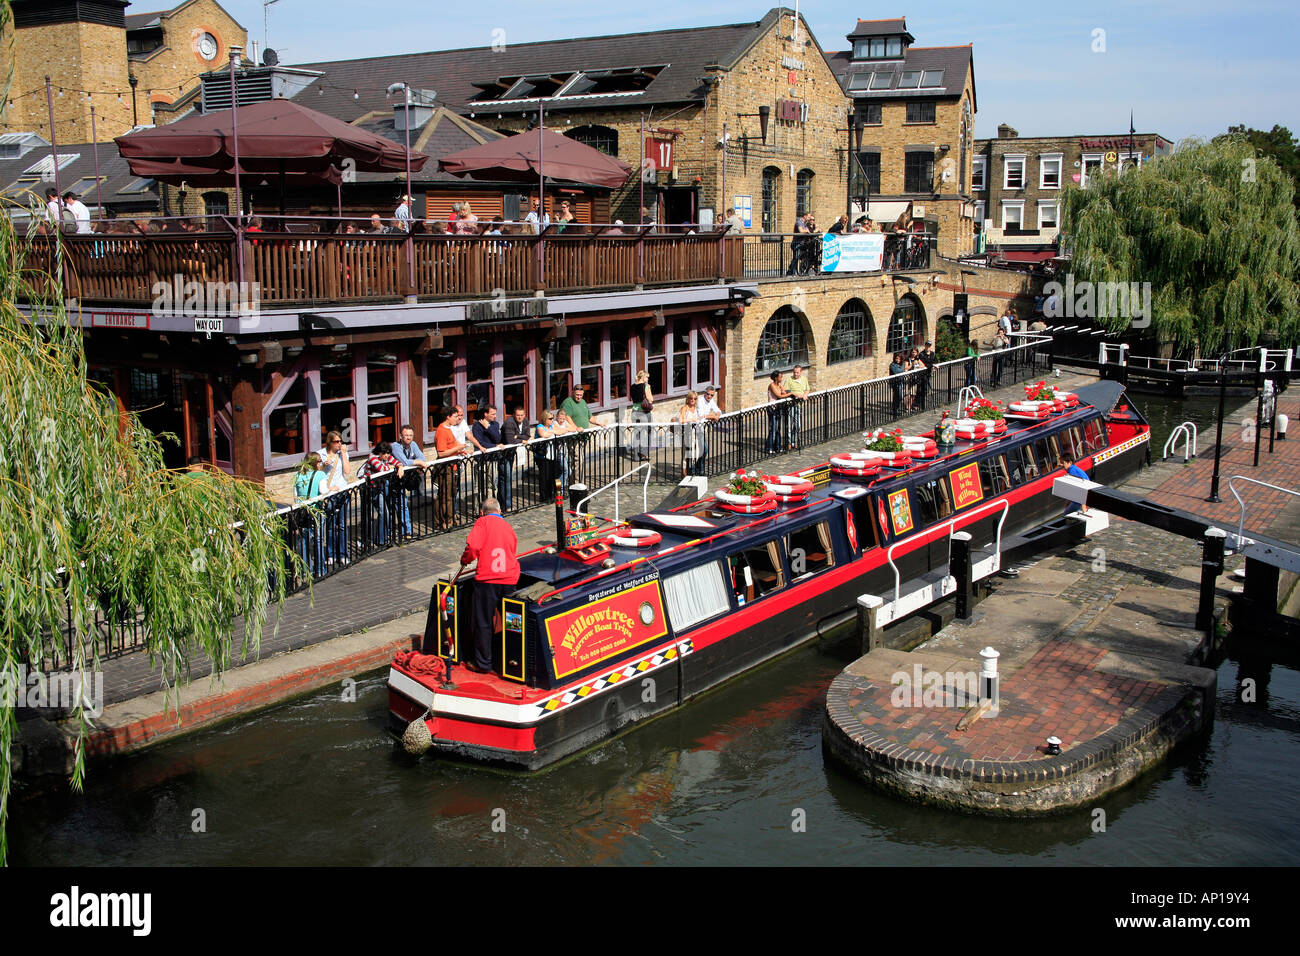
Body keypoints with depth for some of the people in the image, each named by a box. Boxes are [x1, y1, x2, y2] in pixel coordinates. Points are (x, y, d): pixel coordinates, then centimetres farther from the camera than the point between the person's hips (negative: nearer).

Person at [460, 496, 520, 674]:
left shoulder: (483, 522, 0)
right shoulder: (508, 527, 17)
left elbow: (473, 546, -14)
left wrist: (465, 561, 4)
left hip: (487, 579, -5)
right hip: (509, 579, 5)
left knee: (483, 622, 6)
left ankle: (483, 663, 12)